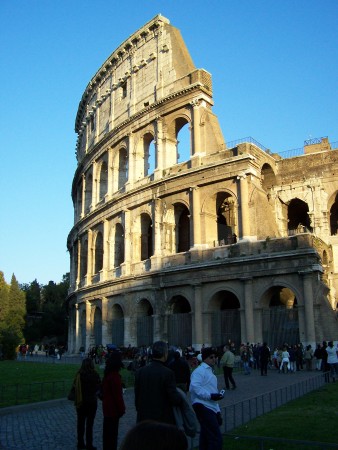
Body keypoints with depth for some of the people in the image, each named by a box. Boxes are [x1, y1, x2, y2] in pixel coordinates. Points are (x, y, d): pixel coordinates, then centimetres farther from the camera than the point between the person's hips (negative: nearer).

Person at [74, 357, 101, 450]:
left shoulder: (79, 374, -9)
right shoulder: (95, 375, -15)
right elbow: (99, 387, -4)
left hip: (80, 401, 3)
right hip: (91, 401, -3)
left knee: (80, 423, 16)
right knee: (89, 424, 5)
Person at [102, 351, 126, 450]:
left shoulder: (108, 374, 8)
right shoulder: (114, 376, -22)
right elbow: (118, 395, -21)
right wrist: (121, 409, -12)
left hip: (108, 408, 9)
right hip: (113, 409, -9)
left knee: (108, 432, 17)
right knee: (112, 433, -1)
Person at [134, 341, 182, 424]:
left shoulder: (140, 372, -1)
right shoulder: (168, 373, -15)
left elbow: (137, 396, 5)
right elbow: (174, 399, -15)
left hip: (144, 418, 4)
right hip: (163, 420, -4)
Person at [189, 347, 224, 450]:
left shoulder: (209, 371, 22)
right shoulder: (200, 371, -10)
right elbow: (195, 387, -24)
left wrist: (218, 410, 24)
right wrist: (210, 396, -26)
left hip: (210, 408, 10)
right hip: (203, 406, -10)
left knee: (206, 437, 16)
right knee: (216, 438, -13)